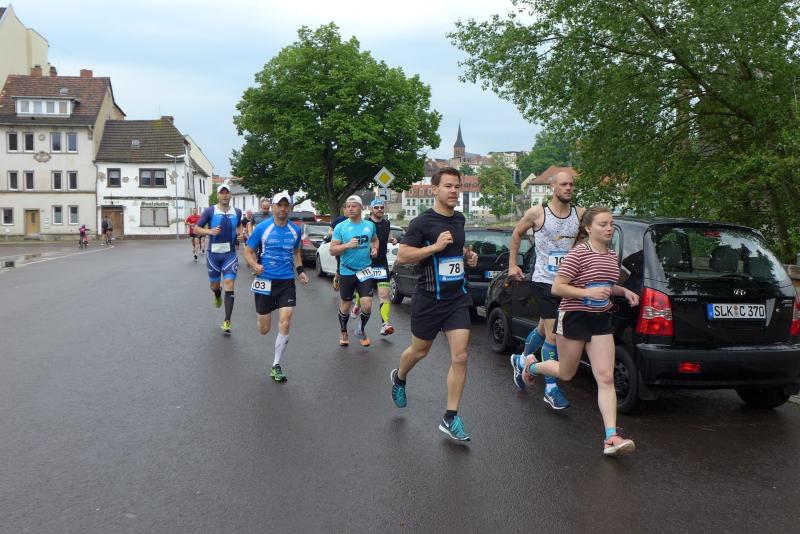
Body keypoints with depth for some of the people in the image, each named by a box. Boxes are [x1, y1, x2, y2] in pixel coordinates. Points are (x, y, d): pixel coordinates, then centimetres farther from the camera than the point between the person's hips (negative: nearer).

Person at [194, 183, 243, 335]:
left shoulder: (237, 212, 3)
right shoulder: (210, 211, -4)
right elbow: (196, 229, -1)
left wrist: (240, 234, 1)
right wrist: (209, 231, -20)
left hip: (230, 254, 0)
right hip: (213, 253, 0)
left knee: (229, 285, -11)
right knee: (214, 285, 13)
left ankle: (227, 322, -7)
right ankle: (217, 297, 53)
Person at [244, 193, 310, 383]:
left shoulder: (295, 230, 4)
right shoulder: (262, 228, -6)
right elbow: (248, 251, 0)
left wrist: (300, 270, 7)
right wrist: (255, 265, -19)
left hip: (287, 282, 2)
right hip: (265, 281, -2)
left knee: (285, 325, -10)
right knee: (264, 330, 6)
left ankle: (276, 366, 6)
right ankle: (260, 314, 46)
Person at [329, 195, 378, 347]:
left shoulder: (370, 225, 3)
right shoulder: (340, 227, -5)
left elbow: (375, 240, 23)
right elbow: (332, 250, -6)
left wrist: (374, 249, 2)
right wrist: (347, 245, -22)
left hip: (365, 271, 1)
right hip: (346, 272, -1)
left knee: (367, 305, -8)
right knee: (345, 304, 12)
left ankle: (361, 330, 20)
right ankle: (343, 333, 35)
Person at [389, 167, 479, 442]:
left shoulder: (459, 219, 9)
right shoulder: (422, 221, -11)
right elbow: (402, 256, -15)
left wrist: (467, 255, 7)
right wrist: (435, 246, -23)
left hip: (457, 298, 4)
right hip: (429, 299, -4)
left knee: (460, 357, -6)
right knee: (419, 351, 15)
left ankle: (450, 419, 3)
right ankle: (399, 378, 49)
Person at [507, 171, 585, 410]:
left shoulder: (580, 214, 2)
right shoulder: (537, 213, -6)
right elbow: (516, 234, 9)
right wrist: (512, 264, 7)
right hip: (544, 281, -4)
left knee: (544, 329, 18)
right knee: (552, 335, -8)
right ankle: (551, 390, 3)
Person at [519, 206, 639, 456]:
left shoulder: (612, 255, 8)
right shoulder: (578, 254, -16)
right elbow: (556, 288, -17)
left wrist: (624, 291, 7)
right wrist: (588, 293, -26)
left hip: (601, 321, 6)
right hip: (574, 318, -6)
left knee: (606, 378, -5)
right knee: (566, 373, 13)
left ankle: (611, 438, -7)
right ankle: (530, 364, 45)